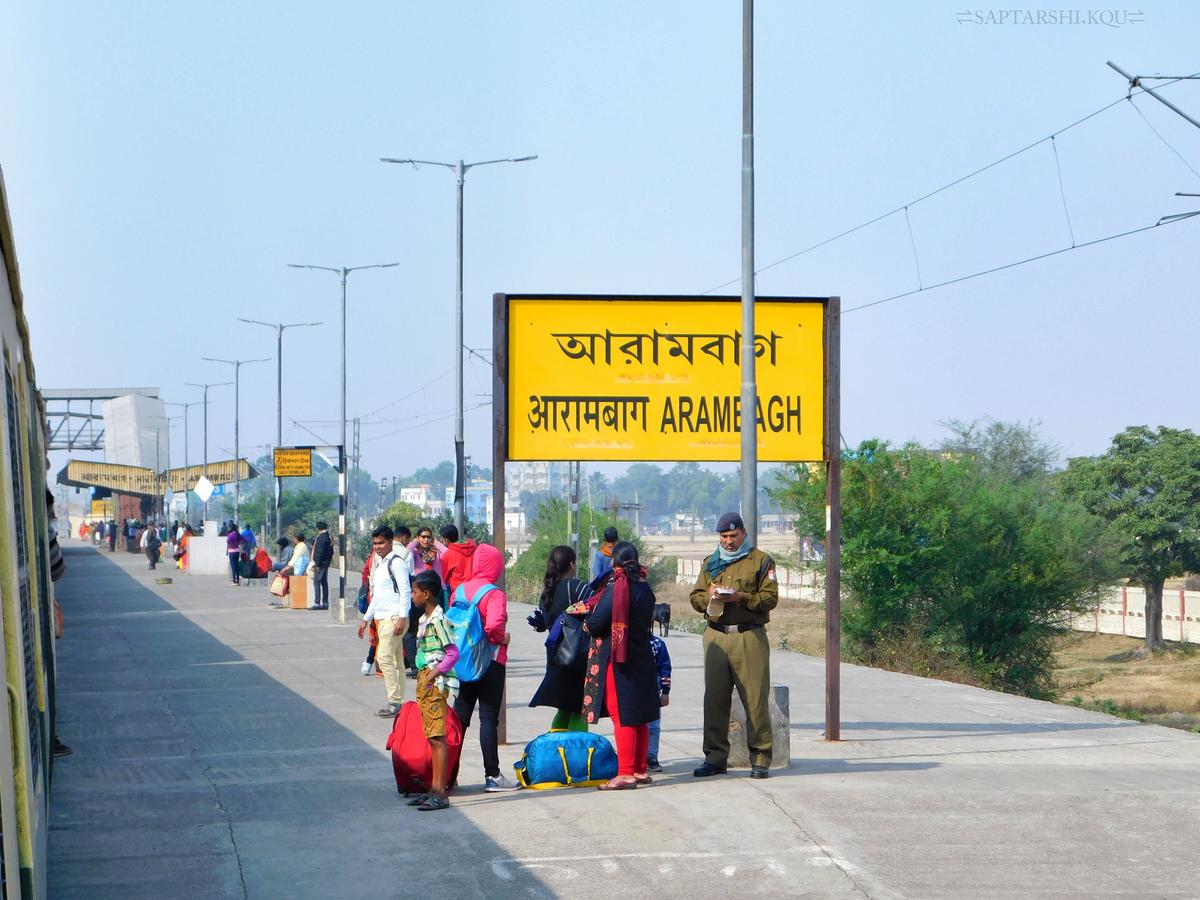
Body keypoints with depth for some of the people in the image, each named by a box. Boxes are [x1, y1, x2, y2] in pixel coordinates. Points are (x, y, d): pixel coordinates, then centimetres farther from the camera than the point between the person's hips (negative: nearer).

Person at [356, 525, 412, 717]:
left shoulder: (396, 562, -9)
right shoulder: (380, 564, 20)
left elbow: (405, 591, -16)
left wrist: (402, 618, -22)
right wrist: (366, 618, 26)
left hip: (394, 618, -10)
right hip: (382, 618, 10)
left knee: (384, 657, -15)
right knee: (395, 660, 10)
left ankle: (395, 702, -14)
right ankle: (398, 703, 11)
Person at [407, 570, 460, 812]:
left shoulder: (438, 620, -15)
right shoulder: (425, 619, 14)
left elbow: (453, 653, -18)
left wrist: (433, 674, -18)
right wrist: (423, 677, 13)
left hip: (436, 683, -10)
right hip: (425, 682, 10)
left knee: (437, 737, -9)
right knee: (432, 738, 12)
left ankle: (440, 794, -9)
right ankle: (435, 789, 17)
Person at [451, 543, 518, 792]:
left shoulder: (461, 590, 3)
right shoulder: (494, 594, -15)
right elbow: (494, 625, -28)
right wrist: (503, 639, -9)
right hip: (490, 662, -5)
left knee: (460, 715, 12)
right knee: (488, 718, -1)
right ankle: (492, 776, 1)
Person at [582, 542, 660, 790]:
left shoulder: (615, 590, -17)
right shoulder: (645, 589, 6)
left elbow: (595, 625, -17)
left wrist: (591, 615, 6)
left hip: (617, 660, -8)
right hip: (641, 657, 8)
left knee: (622, 716, -5)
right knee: (639, 717, 14)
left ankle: (626, 773, -6)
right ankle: (640, 769, 20)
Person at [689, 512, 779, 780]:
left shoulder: (760, 561, 5)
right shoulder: (710, 563, 18)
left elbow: (770, 597, -4)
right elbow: (695, 597, 15)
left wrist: (741, 597, -18)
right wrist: (710, 595, -7)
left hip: (749, 637, -4)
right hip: (716, 636, 4)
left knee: (755, 699, -5)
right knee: (715, 699, 4)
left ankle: (760, 759, -1)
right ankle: (715, 757, 11)